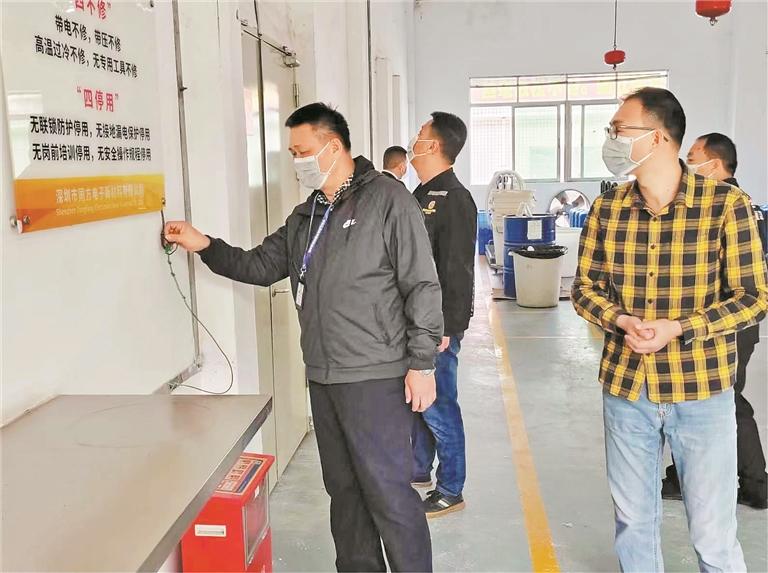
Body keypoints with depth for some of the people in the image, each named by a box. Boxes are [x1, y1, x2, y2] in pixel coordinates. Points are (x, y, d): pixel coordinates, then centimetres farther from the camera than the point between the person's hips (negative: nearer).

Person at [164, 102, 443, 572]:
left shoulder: (387, 199, -9)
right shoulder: (306, 216, 14)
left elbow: (422, 286, -12)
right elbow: (261, 266, 18)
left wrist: (422, 363, -14)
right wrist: (204, 246, 5)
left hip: (376, 378, -7)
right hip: (323, 378, 7)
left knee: (389, 493, -2)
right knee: (344, 488, 16)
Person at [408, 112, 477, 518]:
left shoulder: (454, 199, -17)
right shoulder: (421, 196, 13)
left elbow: (458, 270, -21)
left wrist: (446, 328, -22)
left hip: (438, 324, -10)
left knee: (437, 406, -1)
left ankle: (450, 491, 13)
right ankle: (418, 470, 35)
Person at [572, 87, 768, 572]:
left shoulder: (726, 204, -10)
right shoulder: (608, 208, 1)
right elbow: (585, 286, 7)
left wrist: (678, 329, -19)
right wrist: (621, 321, -13)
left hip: (703, 390, -3)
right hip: (625, 386, 3)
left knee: (713, 533, 7)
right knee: (633, 520, 16)